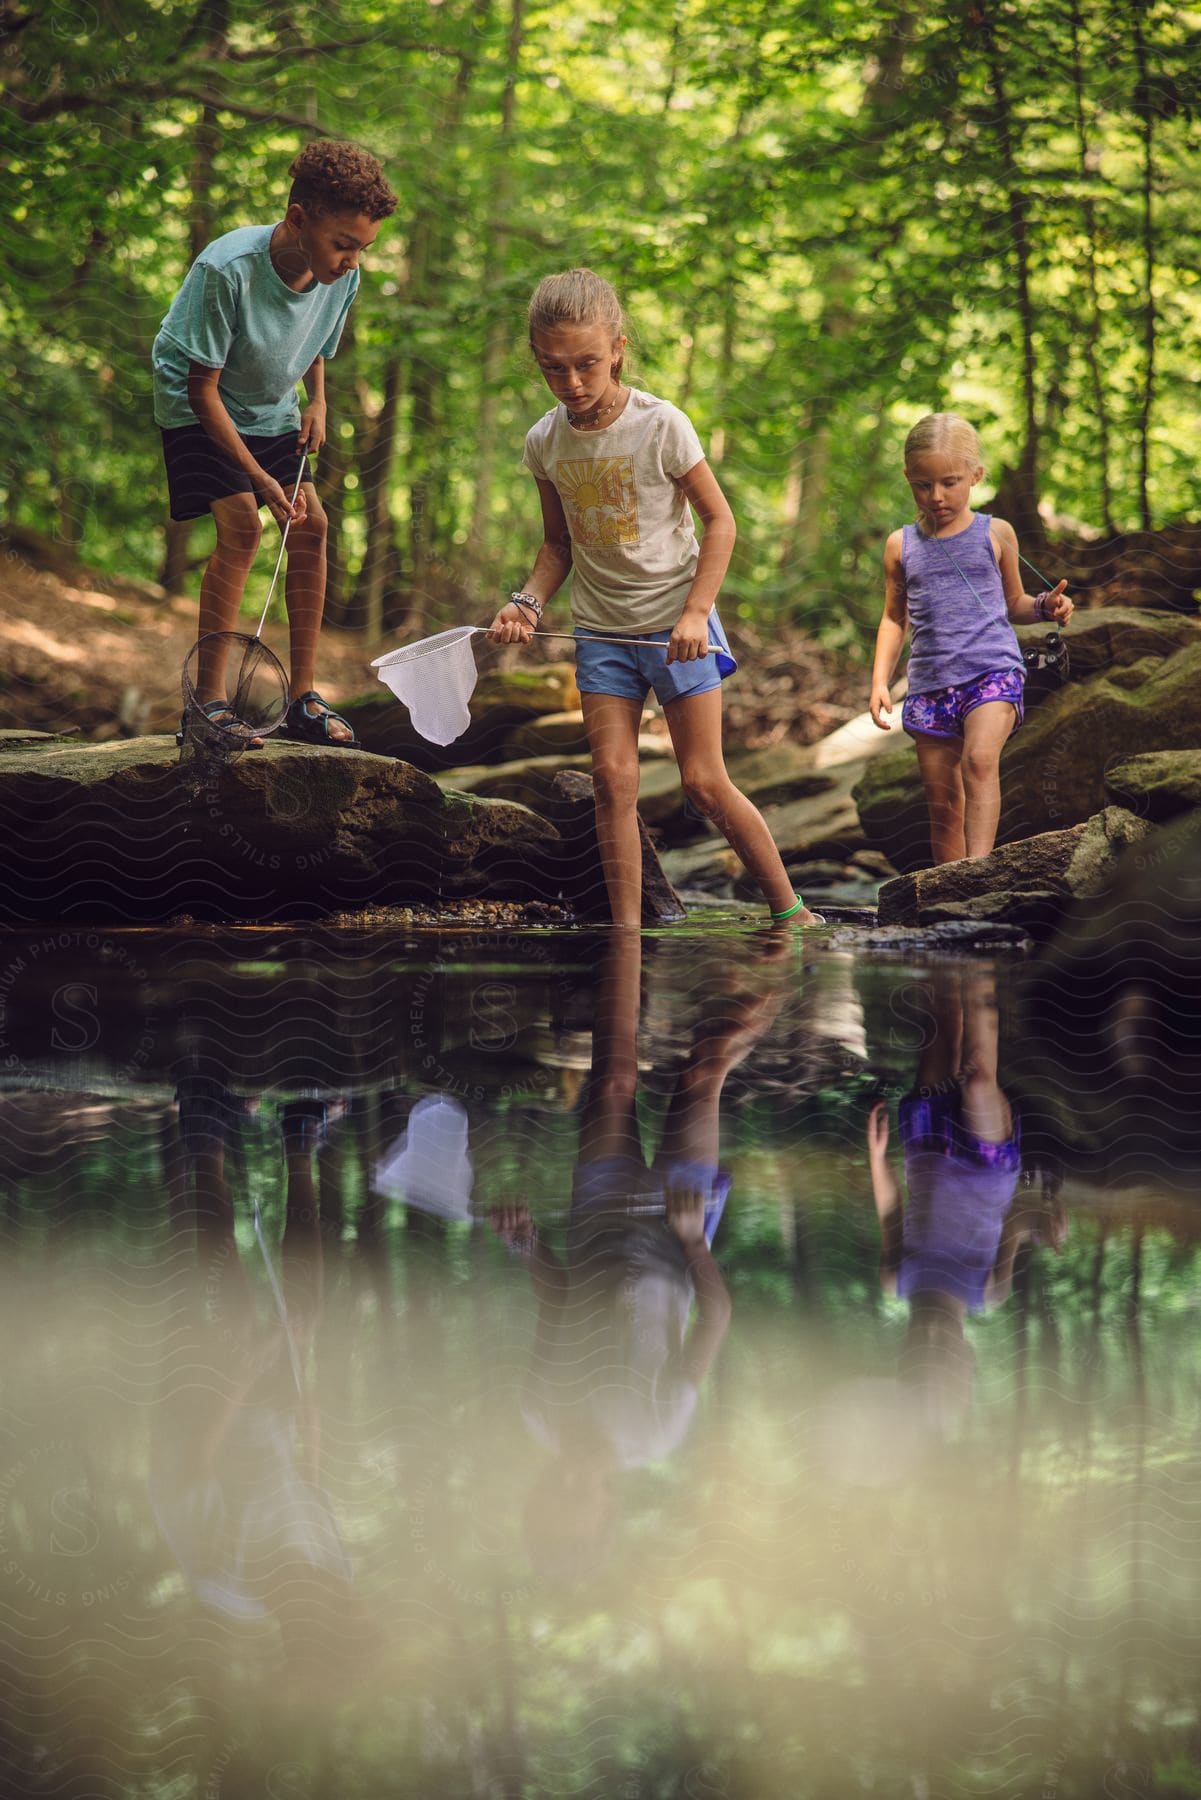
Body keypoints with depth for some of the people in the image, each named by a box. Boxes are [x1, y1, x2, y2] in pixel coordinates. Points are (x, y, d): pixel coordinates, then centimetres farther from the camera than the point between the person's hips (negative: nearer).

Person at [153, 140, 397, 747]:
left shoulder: (341, 277, -15)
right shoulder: (226, 270, -34)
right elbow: (203, 389, -27)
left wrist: (317, 402, -10)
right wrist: (261, 479, -32)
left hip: (272, 410, 6)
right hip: (196, 406, -6)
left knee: (311, 527, -7)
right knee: (240, 524, -21)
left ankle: (303, 697, 2)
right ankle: (206, 703, -18)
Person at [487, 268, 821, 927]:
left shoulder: (661, 425, -13)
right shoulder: (545, 442, 0)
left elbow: (718, 520, -6)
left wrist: (695, 613, -15)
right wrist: (529, 602, -6)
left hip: (675, 622, -4)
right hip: (601, 629, 4)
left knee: (704, 783, -3)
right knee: (613, 778, -6)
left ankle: (790, 910, 12)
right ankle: (626, 933, -3)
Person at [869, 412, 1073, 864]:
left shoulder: (995, 534, 7)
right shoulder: (902, 546, 11)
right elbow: (894, 619, 18)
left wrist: (1045, 607, -4)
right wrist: (880, 681, 8)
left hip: (993, 671, -3)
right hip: (929, 684, 3)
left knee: (979, 759, -30)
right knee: (943, 805, 3)